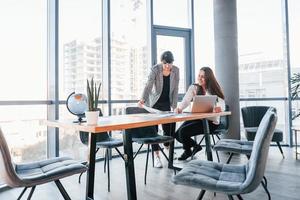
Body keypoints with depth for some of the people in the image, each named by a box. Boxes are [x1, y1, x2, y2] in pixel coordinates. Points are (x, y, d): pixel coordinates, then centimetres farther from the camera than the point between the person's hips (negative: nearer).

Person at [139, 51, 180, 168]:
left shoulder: (176, 70, -4)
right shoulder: (155, 69, -14)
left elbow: (175, 89, -1)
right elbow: (148, 85, -24)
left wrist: (174, 105, -6)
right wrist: (143, 99, -40)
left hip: (167, 103, 3)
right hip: (154, 103, -2)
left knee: (169, 126, 4)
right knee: (153, 127, -6)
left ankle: (167, 146, 36)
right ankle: (156, 156, 3)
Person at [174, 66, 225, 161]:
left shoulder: (214, 90, -5)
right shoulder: (193, 88, 4)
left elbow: (222, 105, -17)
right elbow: (186, 101, -12)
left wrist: (218, 108, -43)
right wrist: (179, 108, -35)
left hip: (210, 121, -5)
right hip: (196, 118, 5)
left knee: (183, 132, -20)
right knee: (177, 134, -11)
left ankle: (188, 151, 14)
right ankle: (196, 146, 19)